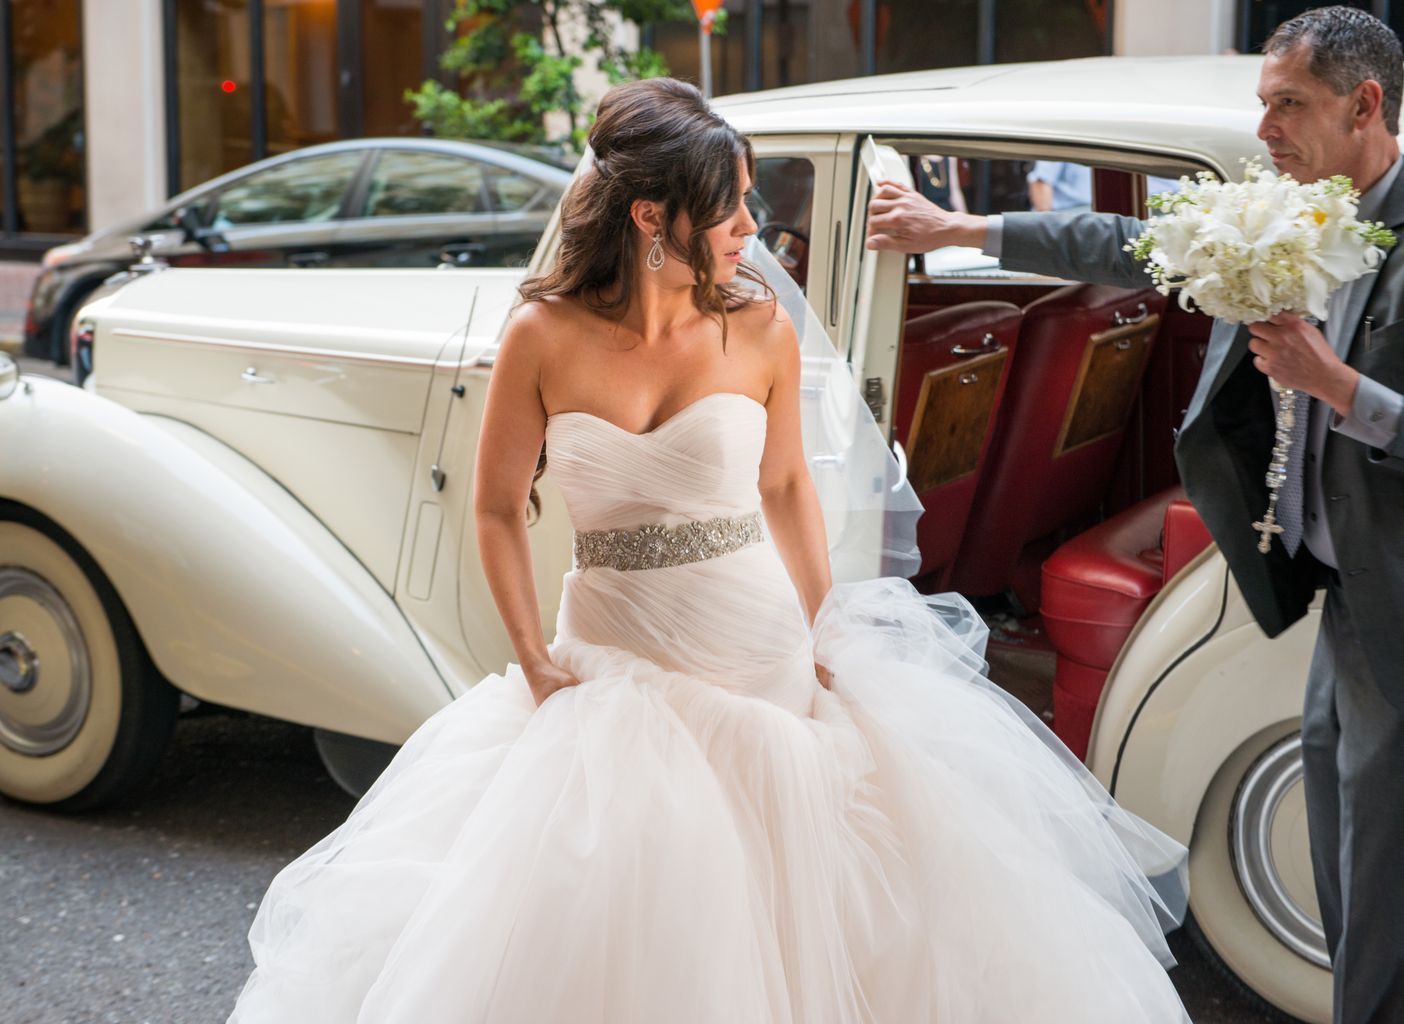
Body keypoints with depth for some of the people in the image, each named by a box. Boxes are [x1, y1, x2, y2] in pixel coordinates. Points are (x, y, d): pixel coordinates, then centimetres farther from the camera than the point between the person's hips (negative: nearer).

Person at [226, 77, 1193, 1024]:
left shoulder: (760, 326, -5)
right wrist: (534, 660, -7)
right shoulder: (546, 336, -8)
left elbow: (786, 486, 8)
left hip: (762, 664, 1)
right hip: (611, 665, 0)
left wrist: (824, 638, -1)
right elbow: (500, 511, 2)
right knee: (602, 937, 1)